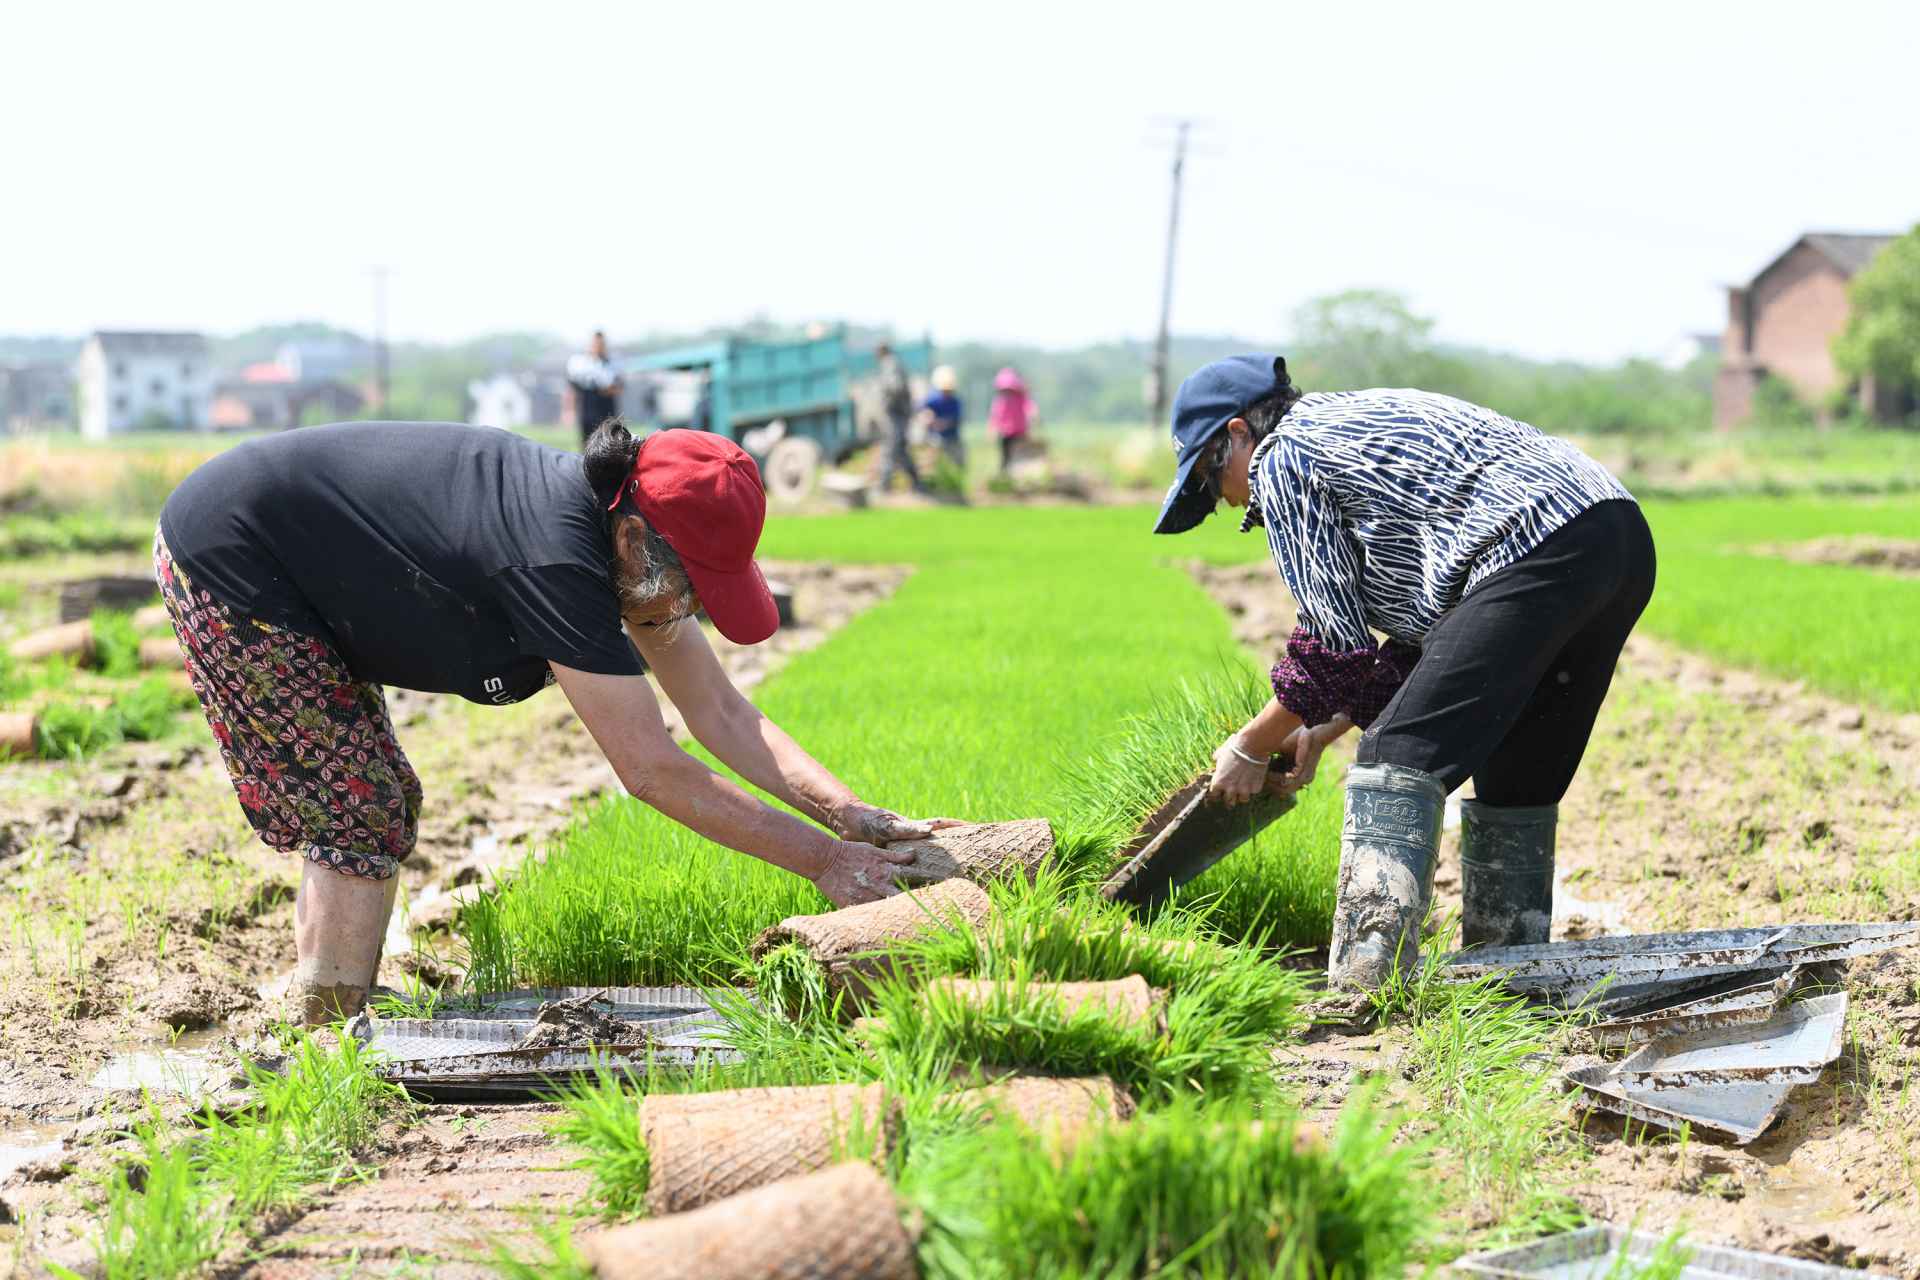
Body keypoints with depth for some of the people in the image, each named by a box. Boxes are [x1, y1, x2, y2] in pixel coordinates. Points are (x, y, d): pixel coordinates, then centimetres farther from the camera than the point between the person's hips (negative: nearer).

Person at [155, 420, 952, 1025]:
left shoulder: (626, 531, -6)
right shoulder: (557, 562, -33)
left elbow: (720, 711, -2)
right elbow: (651, 770, -30)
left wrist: (854, 816, -10)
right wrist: (821, 858, -25)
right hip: (222, 557, -10)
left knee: (376, 811, 13)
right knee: (362, 820, -10)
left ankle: (324, 1029, 23)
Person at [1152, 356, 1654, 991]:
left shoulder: (1281, 460, 5)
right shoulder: (1365, 418, 32)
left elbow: (1335, 641, 1)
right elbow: (1424, 627, 29)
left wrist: (1250, 747, 13)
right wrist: (1326, 730, 28)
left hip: (1537, 553, -10)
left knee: (1399, 764, -10)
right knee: (1515, 783, 19)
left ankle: (1362, 984, -20)